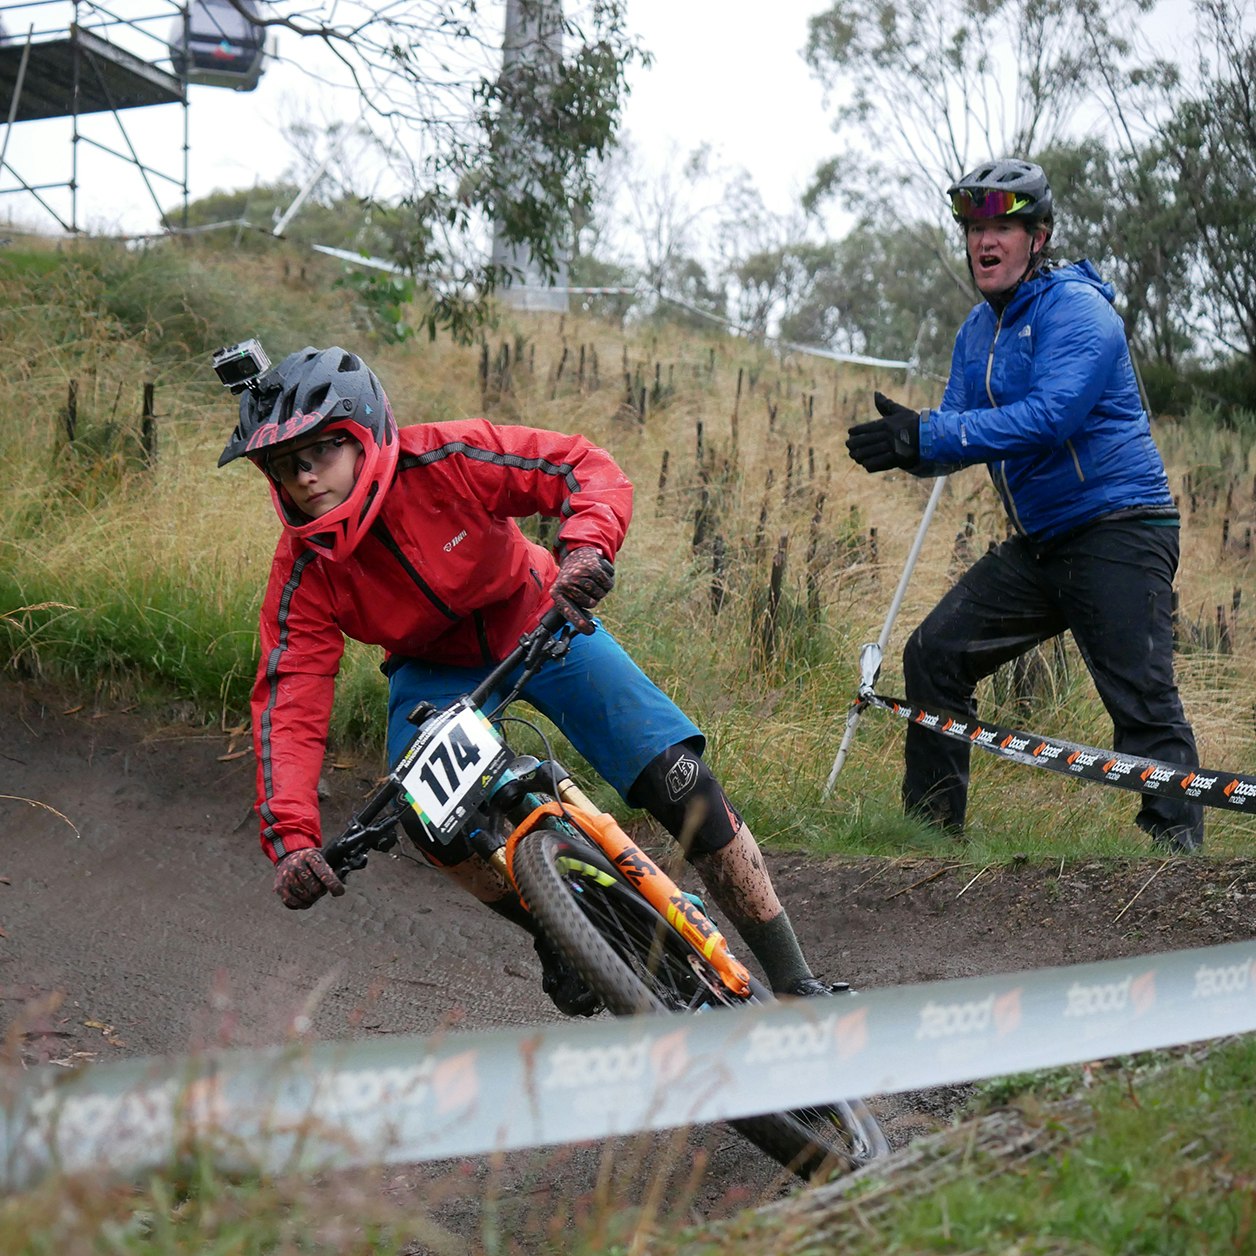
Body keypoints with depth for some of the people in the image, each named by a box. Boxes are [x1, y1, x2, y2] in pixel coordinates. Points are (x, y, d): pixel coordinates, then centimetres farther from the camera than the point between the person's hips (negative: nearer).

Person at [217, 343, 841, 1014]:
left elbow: (588, 468, -28)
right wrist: (290, 838, -40)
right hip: (435, 669, 2)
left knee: (678, 781, -16)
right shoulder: (303, 571, -23)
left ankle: (793, 980, -7)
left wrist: (586, 548, -50)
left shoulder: (443, 459, -30)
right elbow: (287, 703, -26)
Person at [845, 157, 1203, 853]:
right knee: (933, 657, 5)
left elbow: (1050, 417, -28)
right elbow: (958, 438, 9)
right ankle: (931, 828, 16)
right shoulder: (978, 331, 13)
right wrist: (905, 443, -15)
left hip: (1118, 531, -8)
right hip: (1036, 545, 8)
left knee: (1144, 704, -14)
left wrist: (925, 435, -31)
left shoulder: (1076, 308, -13)